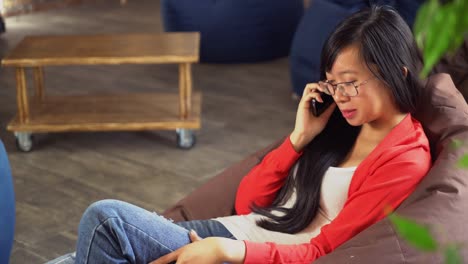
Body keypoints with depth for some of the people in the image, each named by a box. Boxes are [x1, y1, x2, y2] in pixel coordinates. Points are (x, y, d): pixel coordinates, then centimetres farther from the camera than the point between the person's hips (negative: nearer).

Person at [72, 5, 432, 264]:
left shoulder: (404, 160, -7)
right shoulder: (341, 122, 15)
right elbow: (247, 200, 11)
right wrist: (300, 137, 0)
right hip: (233, 231, 8)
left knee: (106, 221, -22)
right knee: (104, 217, -16)